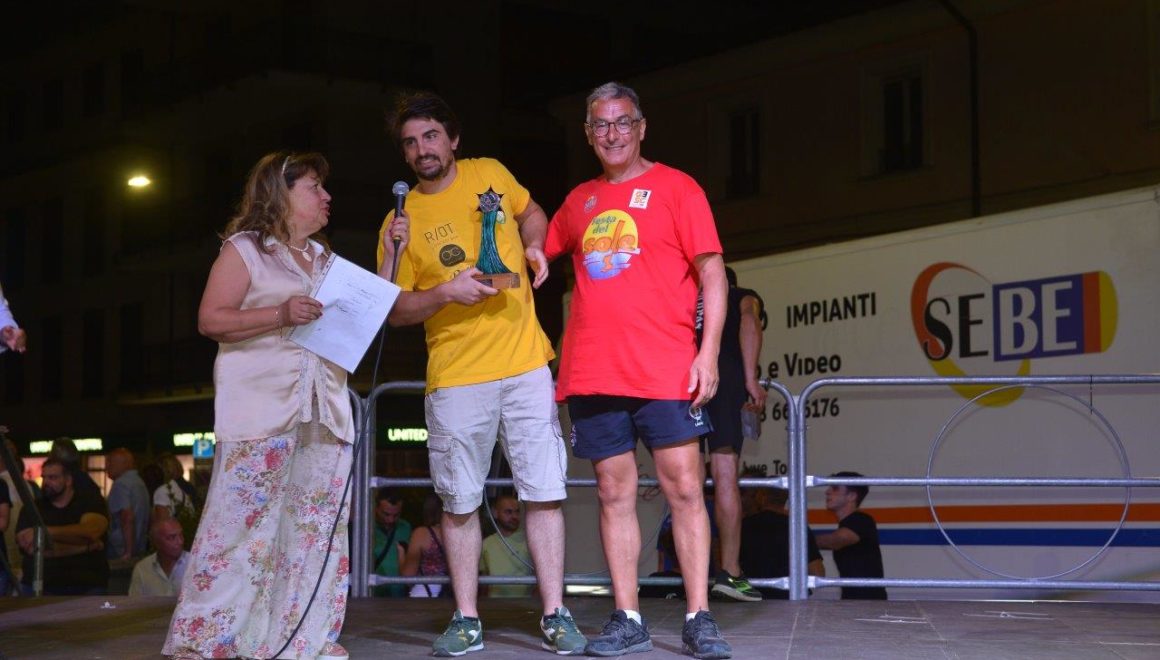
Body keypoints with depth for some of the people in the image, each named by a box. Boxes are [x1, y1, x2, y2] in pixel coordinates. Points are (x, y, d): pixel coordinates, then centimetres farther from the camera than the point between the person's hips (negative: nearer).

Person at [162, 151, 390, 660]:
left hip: (324, 413, 6)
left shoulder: (325, 260, 22)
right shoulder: (244, 250, 3)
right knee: (241, 523, -10)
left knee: (318, 529, 2)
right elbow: (210, 319, -5)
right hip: (260, 410, -6)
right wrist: (279, 316, -17)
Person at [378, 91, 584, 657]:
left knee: (543, 492, -1)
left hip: (525, 363, 1)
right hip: (455, 376, -1)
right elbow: (396, 309, 0)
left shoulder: (491, 174, 6)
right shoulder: (402, 220, 1)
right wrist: (446, 293, -16)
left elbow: (531, 212, 26)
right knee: (459, 502, 3)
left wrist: (535, 246, 5)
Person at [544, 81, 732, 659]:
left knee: (684, 488, -5)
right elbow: (538, 250, 31)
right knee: (614, 492, 5)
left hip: (664, 370, -4)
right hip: (592, 372, 4)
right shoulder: (579, 201, 16)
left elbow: (711, 270, -2)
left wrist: (708, 351, -11)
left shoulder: (675, 188, 3)